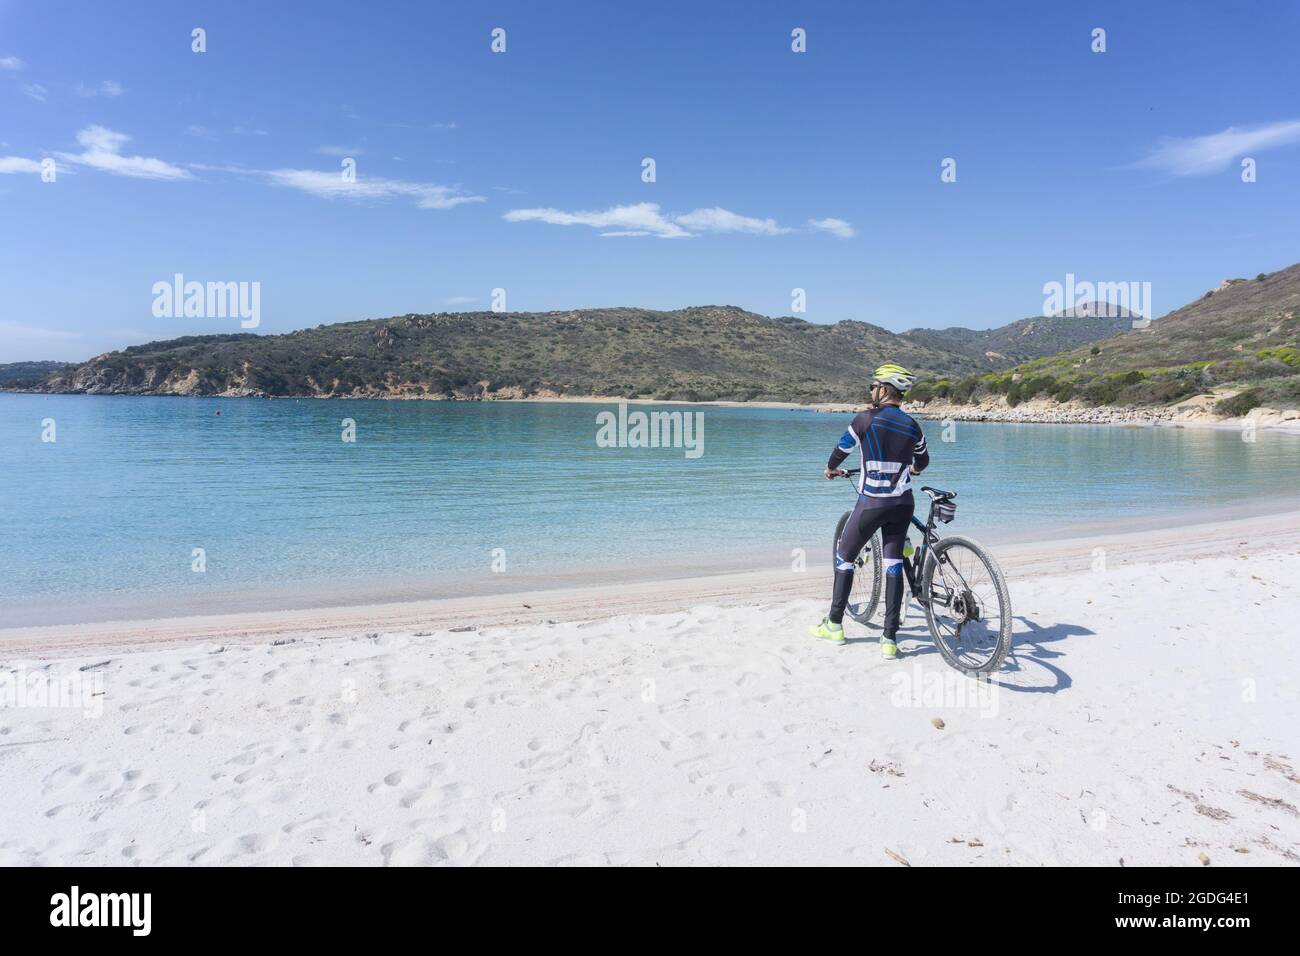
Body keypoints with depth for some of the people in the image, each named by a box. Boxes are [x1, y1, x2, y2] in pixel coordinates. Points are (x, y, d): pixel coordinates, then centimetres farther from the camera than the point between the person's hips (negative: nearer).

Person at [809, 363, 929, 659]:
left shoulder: (865, 419, -10)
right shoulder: (912, 425, 6)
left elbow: (842, 449, 2)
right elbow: (922, 462, 24)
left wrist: (831, 469, 24)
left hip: (871, 504, -4)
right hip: (902, 504, 4)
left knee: (844, 558, 13)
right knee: (894, 565, 7)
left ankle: (834, 626, 21)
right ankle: (889, 639, 5)